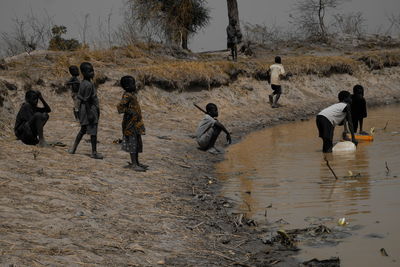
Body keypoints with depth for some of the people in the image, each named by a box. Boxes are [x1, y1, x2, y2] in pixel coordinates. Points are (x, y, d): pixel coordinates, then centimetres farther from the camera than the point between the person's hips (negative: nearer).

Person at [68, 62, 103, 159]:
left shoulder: (83, 83, 9)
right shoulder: (88, 85, -20)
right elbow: (86, 100, -21)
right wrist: (89, 114, -21)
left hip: (84, 109, 10)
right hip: (90, 109, -10)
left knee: (83, 130, 18)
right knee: (93, 131, -2)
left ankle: (74, 148, 23)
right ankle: (94, 152, 2)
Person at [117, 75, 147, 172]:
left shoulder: (132, 95, 13)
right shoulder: (127, 96, -16)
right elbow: (120, 107, -24)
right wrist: (130, 111, -23)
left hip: (136, 123, 9)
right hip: (130, 123, -9)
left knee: (138, 142, 13)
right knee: (132, 143, -6)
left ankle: (137, 162, 21)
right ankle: (134, 164, -4)